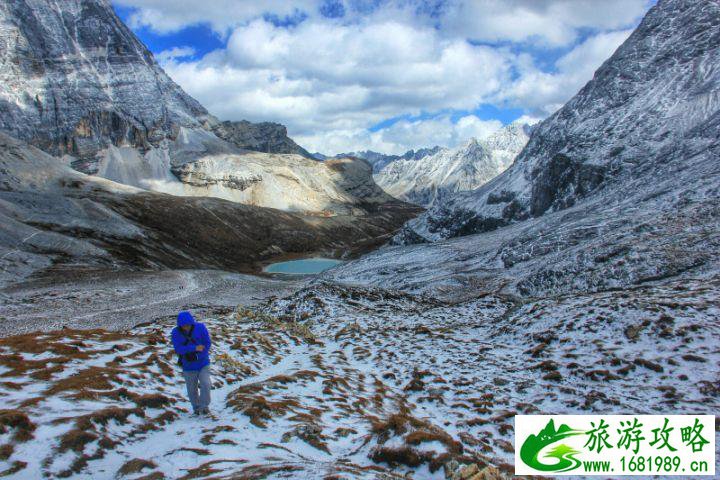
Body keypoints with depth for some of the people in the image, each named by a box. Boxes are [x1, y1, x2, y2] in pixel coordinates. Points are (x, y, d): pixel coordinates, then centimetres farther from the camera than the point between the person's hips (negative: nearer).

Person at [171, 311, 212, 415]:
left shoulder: (200, 327, -11)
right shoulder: (176, 332, -10)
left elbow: (207, 343, -10)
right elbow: (178, 349, -19)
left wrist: (197, 356, -20)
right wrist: (194, 348, -29)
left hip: (203, 364, -1)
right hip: (188, 367, 1)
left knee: (205, 384, -17)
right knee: (192, 390, 10)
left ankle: (204, 406, 1)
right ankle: (196, 408, 32)